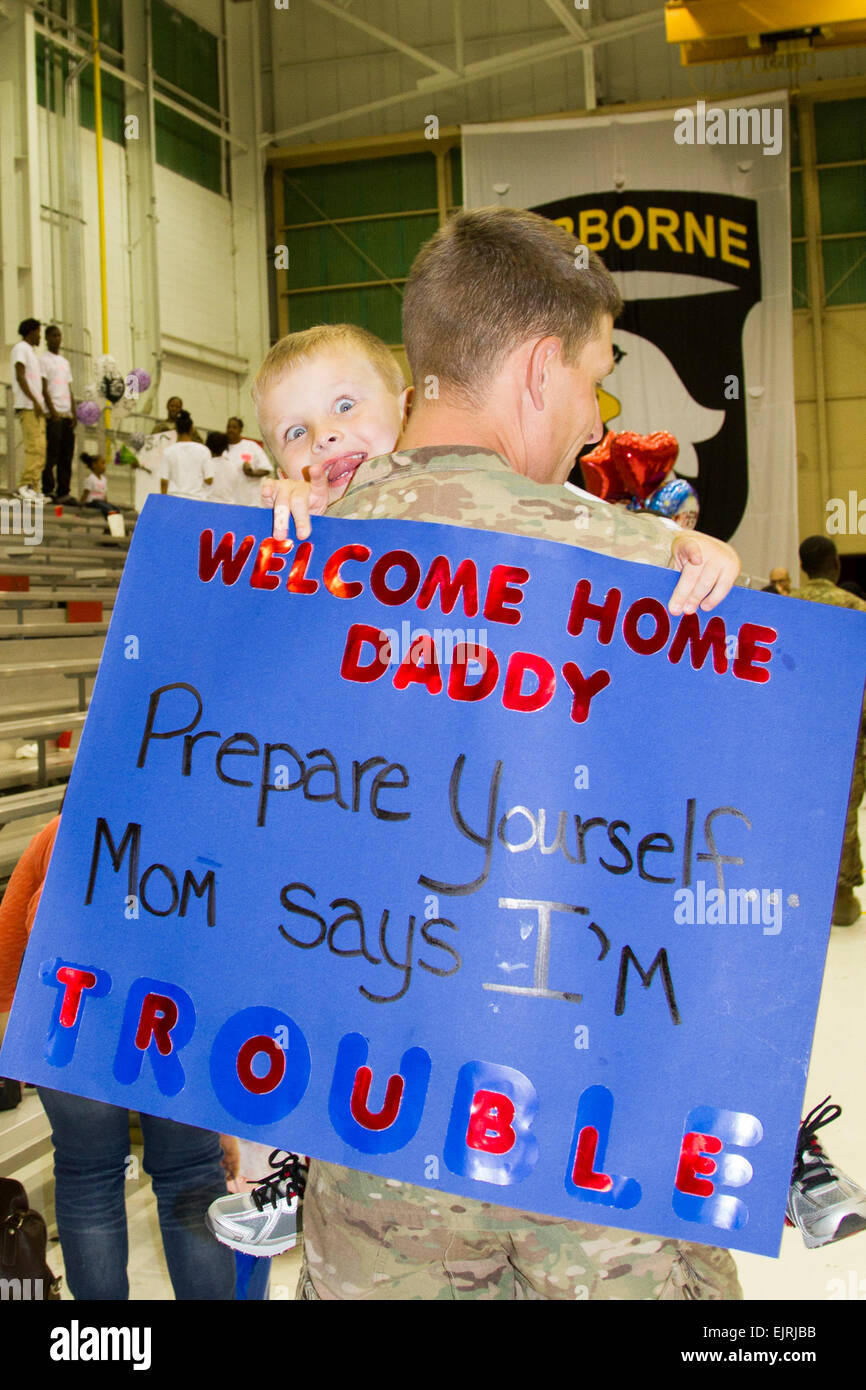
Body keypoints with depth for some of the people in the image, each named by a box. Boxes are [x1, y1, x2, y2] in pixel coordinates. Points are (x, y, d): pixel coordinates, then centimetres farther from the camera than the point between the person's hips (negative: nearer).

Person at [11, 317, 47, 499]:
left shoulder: (31, 351, 25)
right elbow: (20, 376, -13)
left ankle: (33, 489, 5)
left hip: (37, 408, 9)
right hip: (27, 406, -9)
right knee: (35, 447, -16)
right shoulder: (20, 348, -3)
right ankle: (25, 486, -17)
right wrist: (35, 401, -19)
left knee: (40, 449, 5)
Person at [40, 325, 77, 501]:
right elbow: (44, 389, -8)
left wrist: (74, 413, 10)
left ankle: (63, 492, 7)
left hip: (66, 414, 7)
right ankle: (48, 491, -5)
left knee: (67, 455, 4)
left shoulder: (65, 361, 21)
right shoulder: (43, 360, 0)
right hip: (53, 415, -7)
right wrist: (52, 411, -16)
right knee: (52, 454, -8)